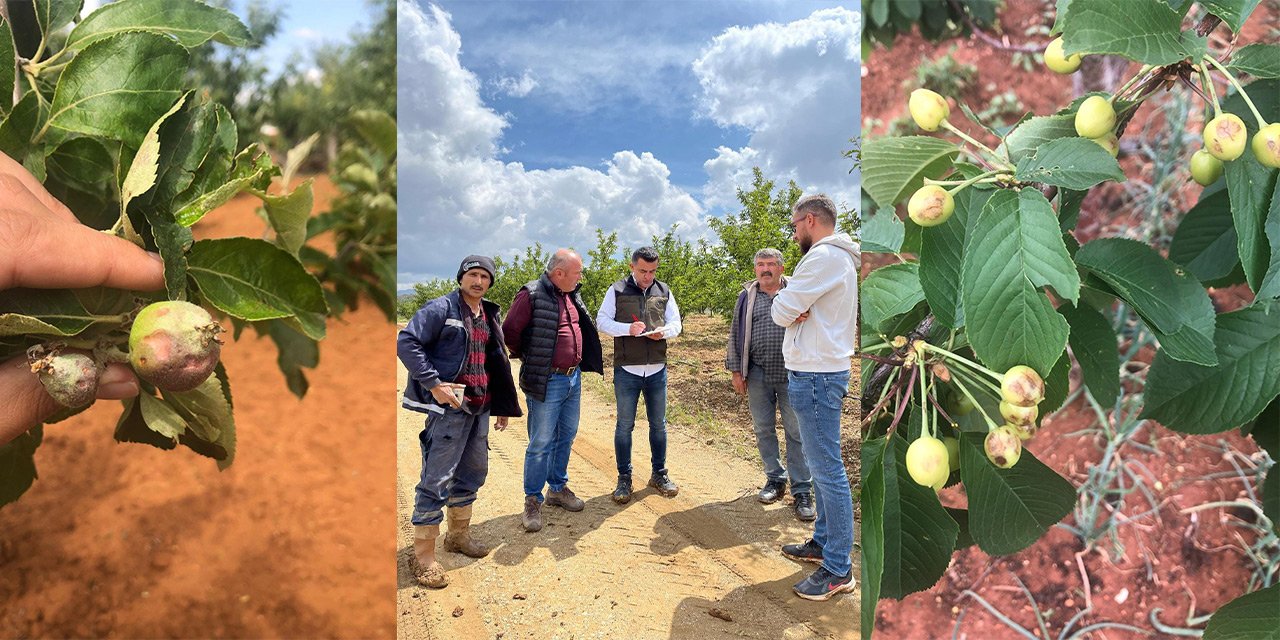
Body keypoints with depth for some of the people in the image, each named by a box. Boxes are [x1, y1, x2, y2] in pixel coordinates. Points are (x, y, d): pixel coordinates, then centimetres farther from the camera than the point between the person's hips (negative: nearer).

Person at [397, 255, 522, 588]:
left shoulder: (490, 315, 14)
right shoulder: (441, 308, -8)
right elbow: (406, 342, -15)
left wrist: (503, 405, 18)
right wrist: (434, 383, -21)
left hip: (480, 408, 8)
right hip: (449, 405, -8)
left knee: (473, 473, 18)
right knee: (437, 479, -5)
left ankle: (458, 535, 36)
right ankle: (423, 555, 5)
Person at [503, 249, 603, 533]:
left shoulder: (572, 296, 9)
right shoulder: (531, 296, -16)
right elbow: (510, 332, -12)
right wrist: (531, 358, 0)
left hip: (574, 378, 8)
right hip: (548, 382, -8)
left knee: (566, 436, 17)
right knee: (541, 444, -1)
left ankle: (558, 488, 33)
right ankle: (533, 501, 12)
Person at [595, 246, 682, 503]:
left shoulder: (664, 291, 7)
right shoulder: (617, 290, -2)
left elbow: (675, 323, 9)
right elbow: (602, 321, -3)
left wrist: (663, 332, -14)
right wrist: (628, 329, -20)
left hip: (657, 369, 3)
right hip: (626, 369, -3)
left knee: (658, 424, 12)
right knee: (624, 425, 5)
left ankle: (659, 474, 27)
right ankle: (624, 478, 17)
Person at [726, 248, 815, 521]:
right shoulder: (747, 296, 9)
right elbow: (736, 334, 10)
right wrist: (736, 371, 5)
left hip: (791, 374, -2)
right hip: (758, 374, 2)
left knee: (796, 431, -1)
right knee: (763, 429, 10)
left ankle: (802, 490, 6)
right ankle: (775, 478, 26)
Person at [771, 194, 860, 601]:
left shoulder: (824, 256, -16)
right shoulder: (838, 258, 18)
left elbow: (781, 311, -17)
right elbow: (790, 311, 14)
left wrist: (789, 307, 3)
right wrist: (797, 309, -7)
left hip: (815, 376, -11)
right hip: (821, 371, 11)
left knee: (828, 470, -6)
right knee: (823, 466, 17)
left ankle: (838, 569, 2)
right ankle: (823, 542, 29)